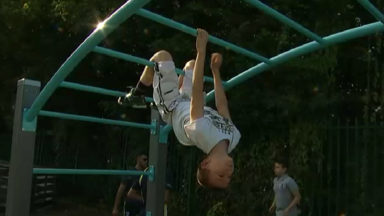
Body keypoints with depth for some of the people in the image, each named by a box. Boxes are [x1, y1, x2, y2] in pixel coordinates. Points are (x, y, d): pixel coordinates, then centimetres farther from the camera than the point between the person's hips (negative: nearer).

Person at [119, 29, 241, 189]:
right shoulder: (233, 137, -31)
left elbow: (197, 92, -45)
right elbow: (222, 105, -18)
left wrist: (201, 50, -42)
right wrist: (215, 71, -10)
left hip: (171, 106, -5)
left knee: (162, 55, -8)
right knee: (191, 64, 21)